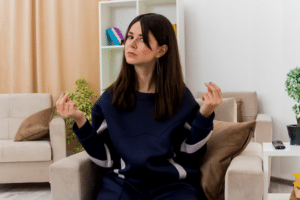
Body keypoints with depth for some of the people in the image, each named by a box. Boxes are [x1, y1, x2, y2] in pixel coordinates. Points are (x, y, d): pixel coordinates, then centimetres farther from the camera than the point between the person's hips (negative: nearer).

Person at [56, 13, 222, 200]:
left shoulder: (181, 97, 0)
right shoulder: (110, 98, 2)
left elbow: (191, 155, 0)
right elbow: (105, 160, 1)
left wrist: (205, 115, -12)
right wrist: (80, 121, -10)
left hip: (173, 184, 0)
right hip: (124, 183, 1)